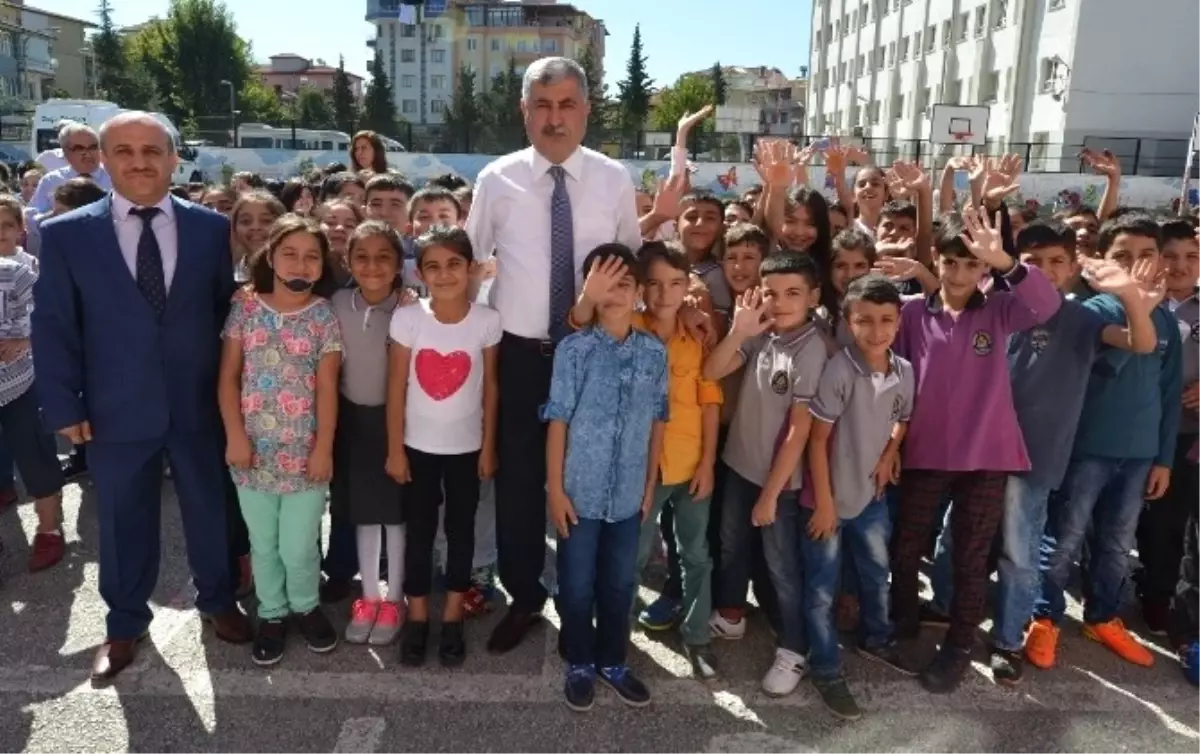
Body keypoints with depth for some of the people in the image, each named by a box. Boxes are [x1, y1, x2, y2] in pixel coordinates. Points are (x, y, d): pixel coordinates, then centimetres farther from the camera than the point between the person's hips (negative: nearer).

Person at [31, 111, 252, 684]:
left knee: (208, 509, 17)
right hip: (117, 411, 0)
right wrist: (65, 406, -6)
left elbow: (227, 309, 4)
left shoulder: (211, 228, -2)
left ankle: (217, 600, 40)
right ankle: (125, 624, 36)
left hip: (198, 405, 1)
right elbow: (52, 326, -2)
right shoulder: (65, 234, -4)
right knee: (124, 522, 15)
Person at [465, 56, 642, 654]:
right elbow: (469, 261, 5)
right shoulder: (496, 180, -2)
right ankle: (523, 595, 31)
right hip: (519, 354, 0)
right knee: (518, 477, 10)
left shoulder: (614, 180, 0)